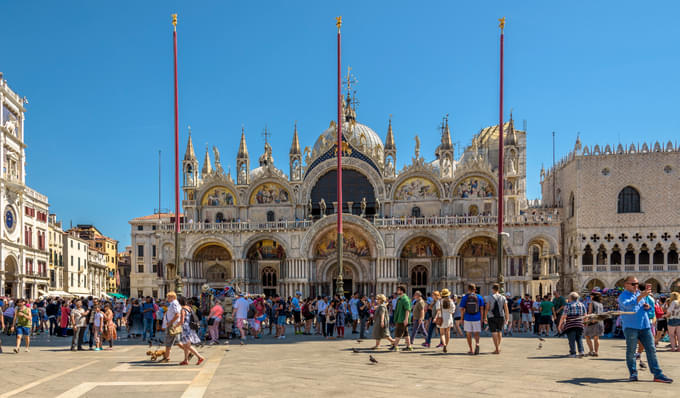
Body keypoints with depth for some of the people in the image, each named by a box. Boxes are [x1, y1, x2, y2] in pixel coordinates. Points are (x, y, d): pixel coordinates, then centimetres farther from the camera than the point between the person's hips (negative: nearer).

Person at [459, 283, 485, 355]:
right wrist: (482, 319, 5)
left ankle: (471, 350, 13)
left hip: (467, 318, 0)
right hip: (477, 318, 0)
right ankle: (477, 344, -21)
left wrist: (462, 319, 5)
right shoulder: (479, 297, 1)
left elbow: (462, 309, -3)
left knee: (468, 334, 10)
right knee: (476, 334, 8)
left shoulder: (464, 297, -1)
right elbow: (481, 309, -1)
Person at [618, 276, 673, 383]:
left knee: (651, 350, 2)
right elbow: (628, 305, -26)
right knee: (631, 351, -1)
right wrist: (641, 296, -34)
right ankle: (633, 374, 9)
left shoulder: (639, 293, 19)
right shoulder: (623, 296, -4)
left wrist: (647, 307, 5)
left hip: (645, 326, 6)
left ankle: (657, 374, 4)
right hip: (630, 327, -6)